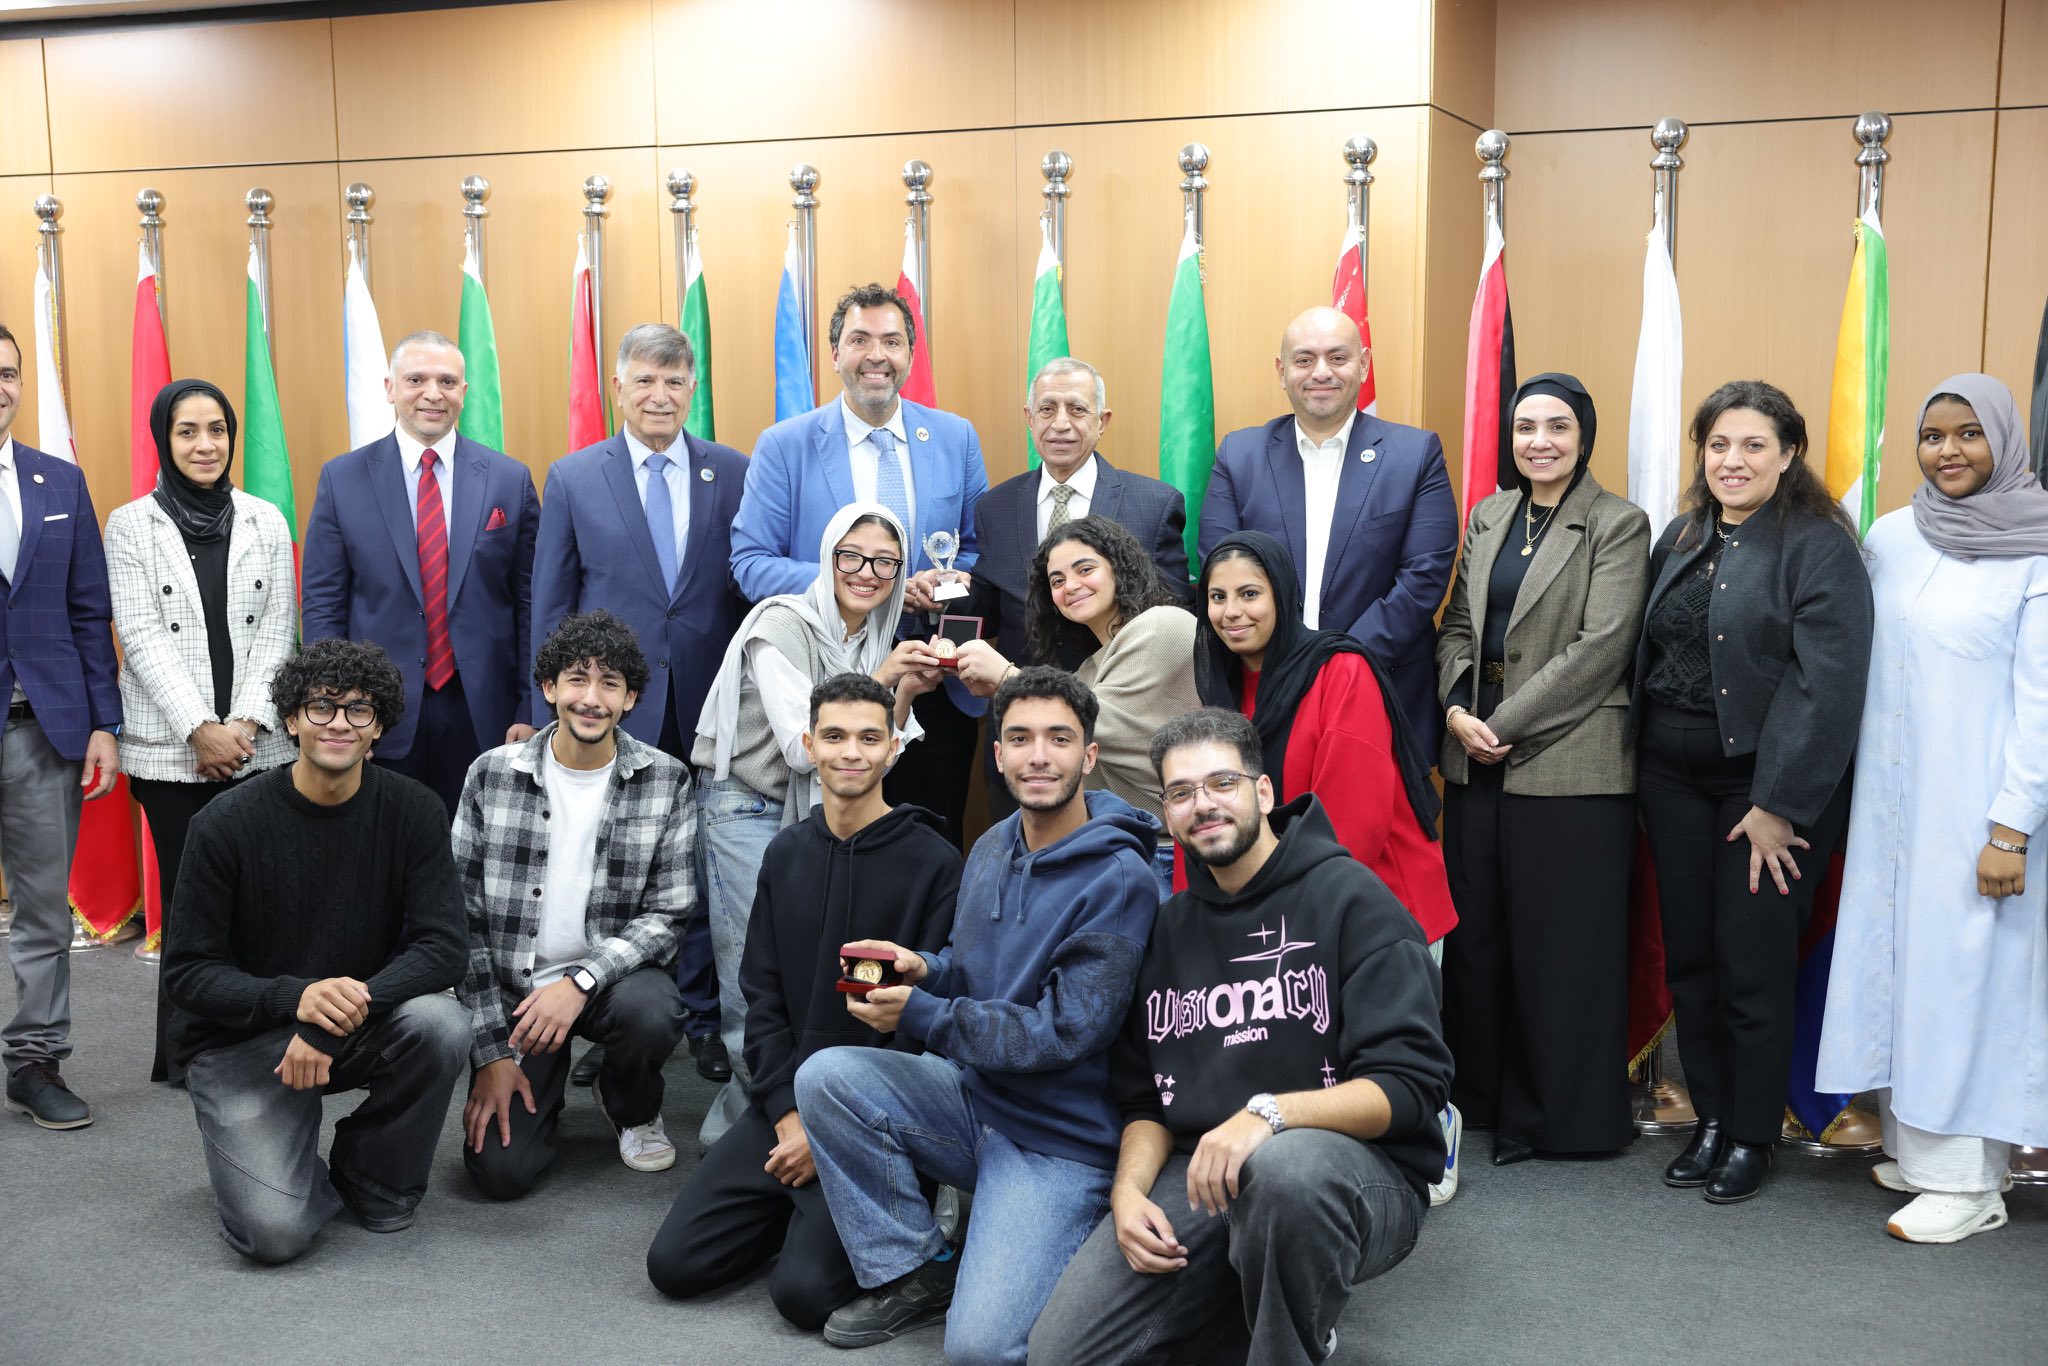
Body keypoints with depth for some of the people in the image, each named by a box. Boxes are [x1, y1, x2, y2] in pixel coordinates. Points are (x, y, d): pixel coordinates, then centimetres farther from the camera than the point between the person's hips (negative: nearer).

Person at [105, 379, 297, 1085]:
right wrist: (200, 729, -12)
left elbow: (276, 629, 5)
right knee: (187, 895, 0)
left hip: (258, 743, 2)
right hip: (170, 748, -2)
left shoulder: (266, 521, 9)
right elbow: (141, 635, -4)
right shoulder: (131, 525, 3)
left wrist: (248, 721, -7)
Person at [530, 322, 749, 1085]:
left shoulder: (734, 474, 4)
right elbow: (550, 607, 4)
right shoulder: (573, 478, 3)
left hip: (708, 707, 1)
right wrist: (553, 719, 0)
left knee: (708, 869, 7)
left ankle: (705, 1018, 21)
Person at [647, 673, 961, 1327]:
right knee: (675, 1264, -6)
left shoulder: (934, 862, -9)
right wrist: (787, 1112, -5)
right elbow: (763, 996, 9)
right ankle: (803, 1212, 17)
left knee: (804, 1291, -20)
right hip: (785, 1107, 5)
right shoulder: (786, 853, 9)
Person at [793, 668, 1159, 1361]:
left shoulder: (1119, 881, -19)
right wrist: (924, 969, -7)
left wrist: (917, 1016, -21)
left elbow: (1064, 1032, -22)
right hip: (974, 1097, 7)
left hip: (1060, 1141, -7)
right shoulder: (991, 848, 6)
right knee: (825, 1076, -15)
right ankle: (918, 1273, 2)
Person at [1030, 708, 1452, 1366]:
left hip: (1357, 1169, -5)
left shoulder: (1349, 897, -4)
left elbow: (1410, 1083, -13)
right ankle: (1245, 1299, 10)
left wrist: (1268, 1113, -28)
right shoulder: (1169, 928, 15)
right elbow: (1143, 1099, 18)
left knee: (1283, 1164, -41)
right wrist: (1129, 1189, -3)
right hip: (1196, 1177, 5)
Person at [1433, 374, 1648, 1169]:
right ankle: (1479, 1095, 26)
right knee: (1476, 931, 11)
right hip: (1477, 760, 6)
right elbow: (1458, 625, 13)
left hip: (1569, 766, -6)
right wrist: (1456, 708, -5)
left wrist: (1506, 723, -14)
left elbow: (1601, 645, -13)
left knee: (1562, 944, 1)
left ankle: (1562, 1113, 15)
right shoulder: (1489, 516, 14)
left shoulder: (1618, 526, -4)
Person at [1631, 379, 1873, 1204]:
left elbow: (1828, 687, -16)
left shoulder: (1818, 547, -10)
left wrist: (1779, 805, -18)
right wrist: (1641, 758, 7)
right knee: (1688, 958, 10)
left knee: (1754, 968, 1)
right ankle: (1710, 1120, 24)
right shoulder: (1681, 540, 10)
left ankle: (1752, 1137, 17)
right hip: (1675, 781, 6)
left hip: (1768, 788, -6)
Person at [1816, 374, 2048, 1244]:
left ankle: (1967, 1179, 9)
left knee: (1966, 968, -1)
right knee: (1895, 954, 8)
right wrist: (1857, 789, 7)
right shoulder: (1889, 538, 6)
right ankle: (1913, 1146, 21)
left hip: (1977, 804, -5)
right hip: (1892, 797, 5)